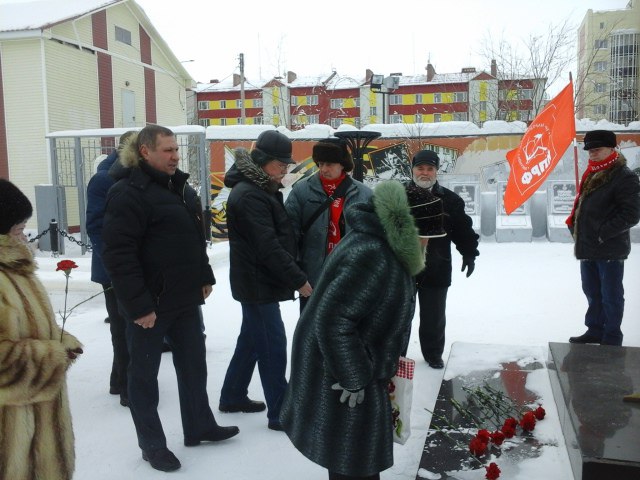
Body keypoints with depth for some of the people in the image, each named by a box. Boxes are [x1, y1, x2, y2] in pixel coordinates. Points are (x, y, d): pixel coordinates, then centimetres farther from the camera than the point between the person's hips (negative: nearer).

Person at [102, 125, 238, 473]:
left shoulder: (180, 186, 10)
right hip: (149, 303, -8)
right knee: (144, 374, 8)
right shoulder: (128, 193, -18)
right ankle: (152, 444, 23)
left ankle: (199, 427, 36)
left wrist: (204, 277, 16)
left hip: (185, 298, 8)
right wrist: (138, 304, -24)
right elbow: (119, 255, -23)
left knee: (194, 364, 18)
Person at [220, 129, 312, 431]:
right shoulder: (250, 195, -20)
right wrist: (299, 280, -21)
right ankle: (279, 414, 6)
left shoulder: (262, 190, 13)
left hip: (259, 282, 10)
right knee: (273, 346, -4)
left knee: (251, 339, 19)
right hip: (258, 284, -10)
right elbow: (268, 247, -24)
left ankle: (233, 396, 34)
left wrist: (293, 276, 8)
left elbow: (279, 235, 14)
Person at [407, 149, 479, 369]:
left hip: (436, 270, 1)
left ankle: (433, 353, 32)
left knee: (434, 316, 12)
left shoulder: (450, 200, 1)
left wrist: (469, 253, -1)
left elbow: (463, 229, 6)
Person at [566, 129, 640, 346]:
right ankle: (595, 331, 31)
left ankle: (611, 339, 14)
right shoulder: (591, 175, 13)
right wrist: (573, 223, 7)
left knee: (610, 295, 3)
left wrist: (603, 233, -19)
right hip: (587, 248, 8)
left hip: (610, 250, -8)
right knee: (592, 292, 18)